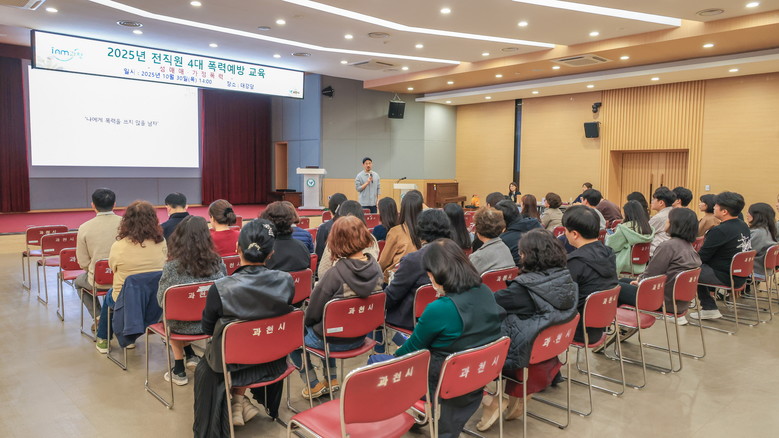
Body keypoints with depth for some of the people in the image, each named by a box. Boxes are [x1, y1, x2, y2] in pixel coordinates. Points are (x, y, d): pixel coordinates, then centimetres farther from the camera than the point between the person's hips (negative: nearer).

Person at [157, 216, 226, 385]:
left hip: (182, 326, -3)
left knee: (170, 317, 33)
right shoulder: (217, 263, -11)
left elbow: (161, 300, -5)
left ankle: (179, 370, 35)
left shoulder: (172, 267, -18)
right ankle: (190, 356, 34)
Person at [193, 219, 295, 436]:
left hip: (232, 365, -2)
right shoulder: (286, 282, -19)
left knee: (204, 368, 30)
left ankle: (237, 400, 34)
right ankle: (242, 399, 35)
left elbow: (207, 328, -9)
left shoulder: (220, 288, -26)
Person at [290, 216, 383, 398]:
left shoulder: (336, 274, -30)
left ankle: (313, 384, 27)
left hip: (335, 341, -6)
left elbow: (312, 314, -18)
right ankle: (331, 379, 37)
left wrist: (305, 319, 5)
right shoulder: (375, 267, -11)